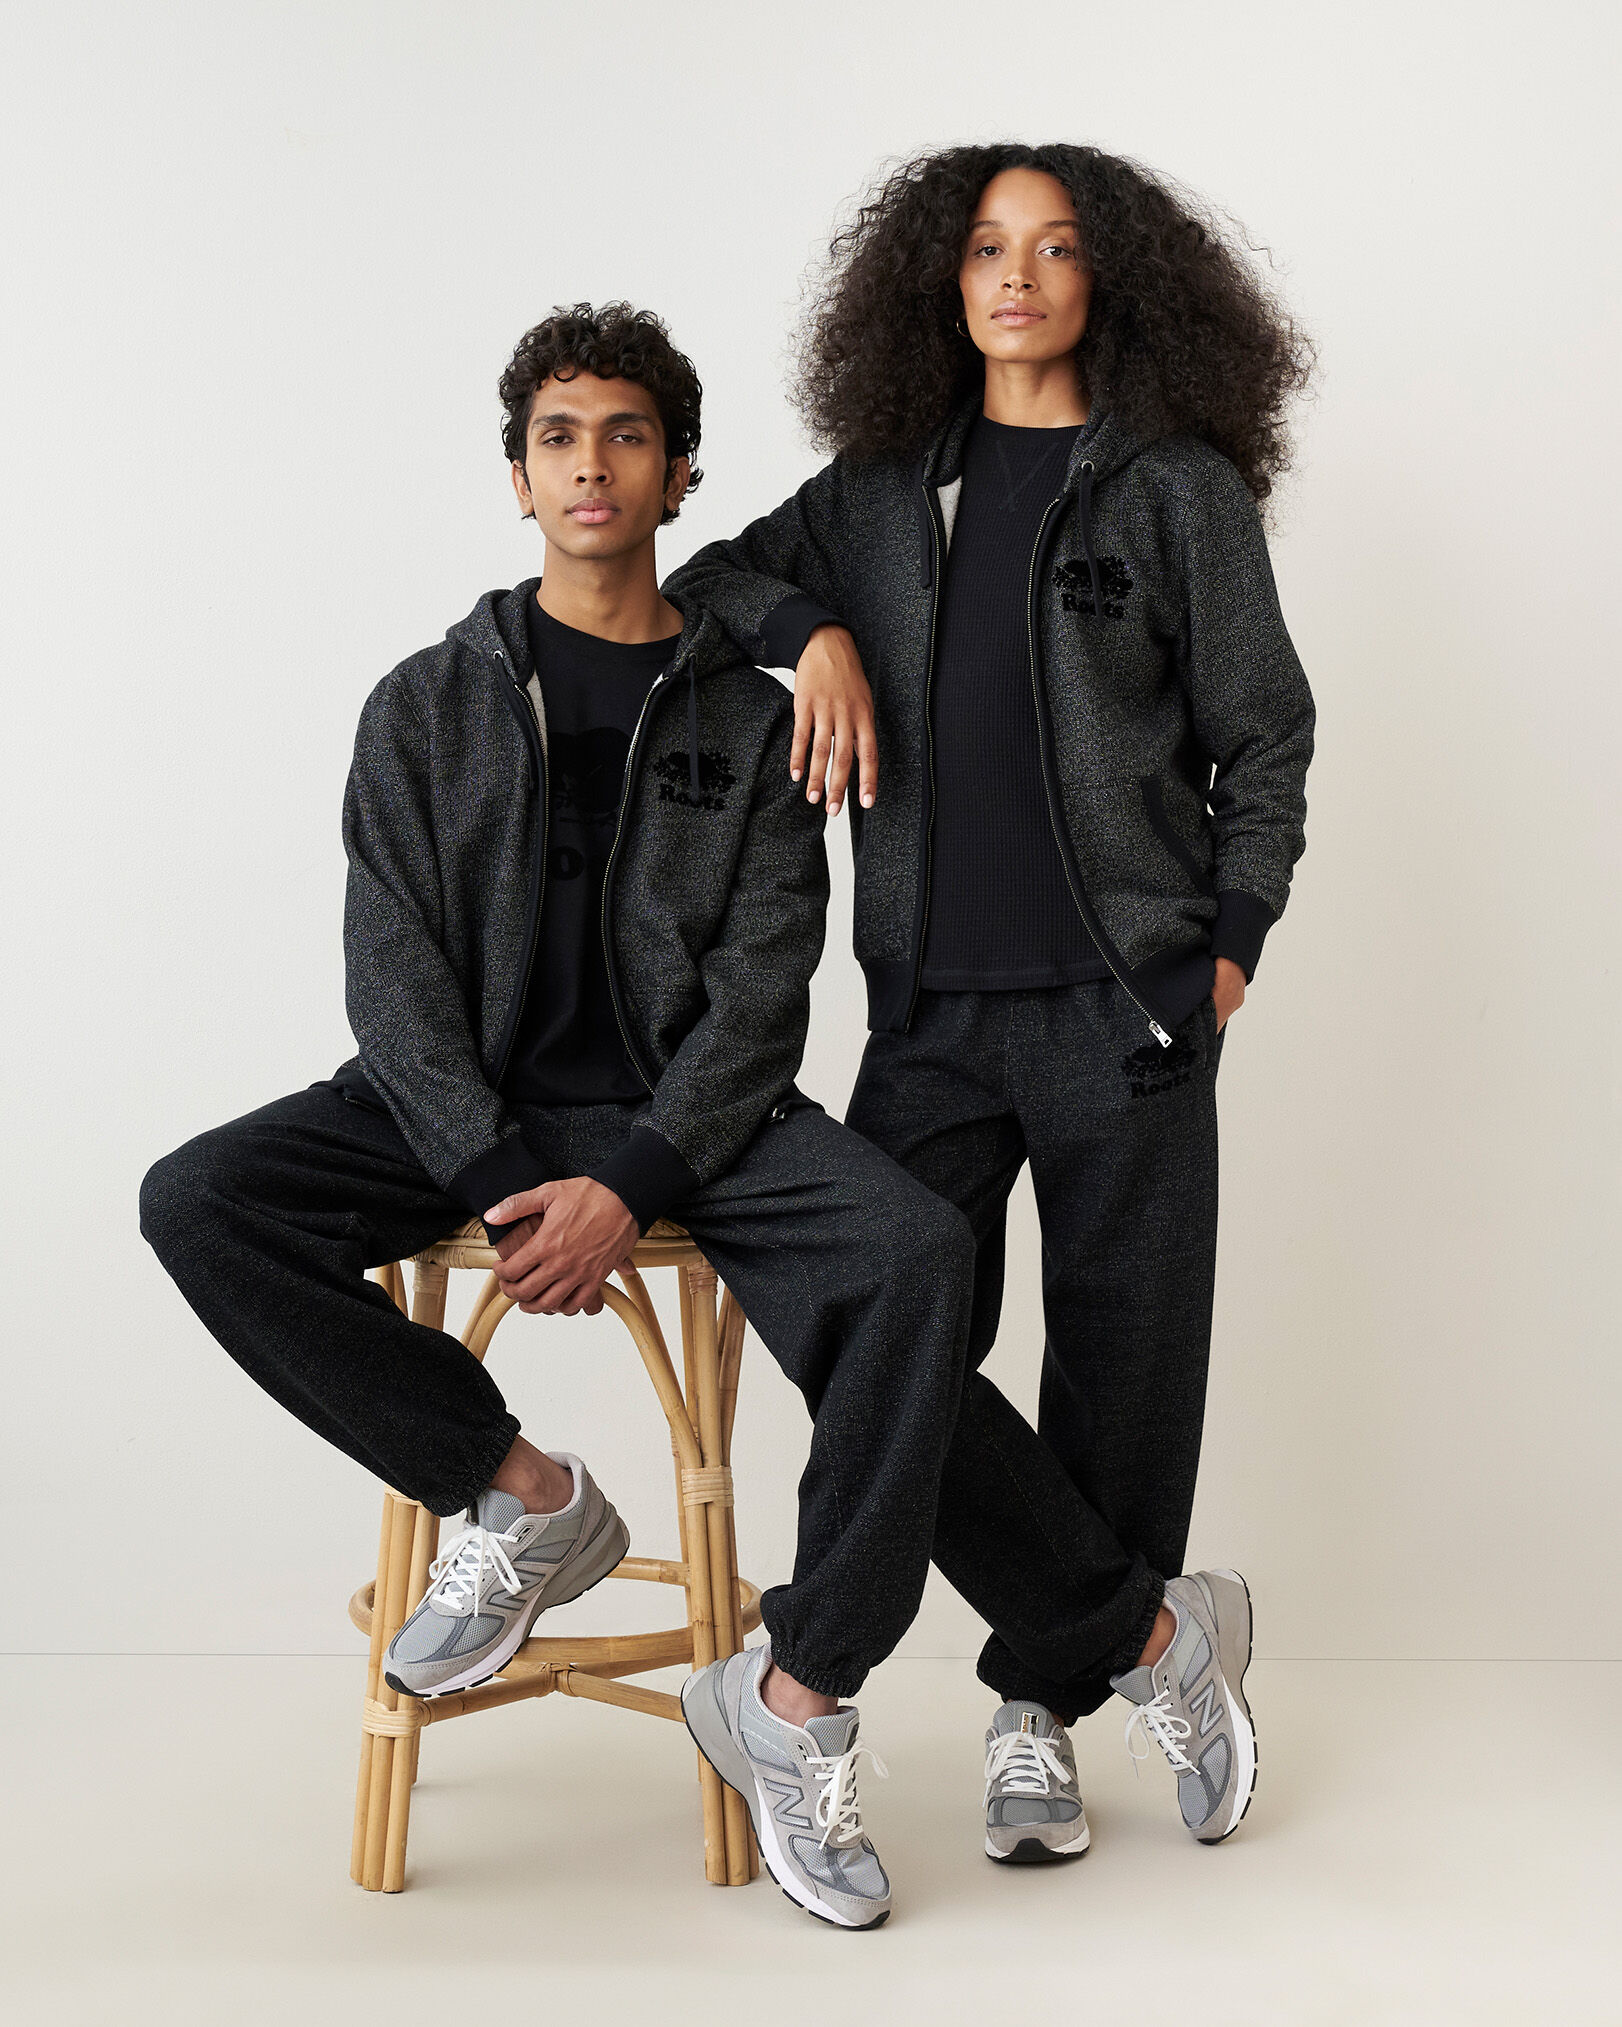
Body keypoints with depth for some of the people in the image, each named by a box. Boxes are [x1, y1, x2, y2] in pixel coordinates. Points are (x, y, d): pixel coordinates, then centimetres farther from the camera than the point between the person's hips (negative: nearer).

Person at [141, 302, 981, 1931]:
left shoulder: (748, 720, 7)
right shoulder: (428, 707, 9)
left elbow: (761, 989, -3)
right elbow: (395, 974, -1)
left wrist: (628, 1188, -19)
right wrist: (503, 1181, -17)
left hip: (687, 1110, -1)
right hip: (470, 1109, 1)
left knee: (915, 1253, -30)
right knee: (199, 1204, -24)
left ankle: (796, 1697, -19)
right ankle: (525, 1498, -10)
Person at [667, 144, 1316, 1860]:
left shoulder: (1177, 488, 3)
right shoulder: (886, 490, 13)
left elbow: (1266, 737, 6)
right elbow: (709, 579, 22)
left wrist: (1229, 943, -2)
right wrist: (817, 634, 2)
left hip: (1123, 1003, -3)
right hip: (931, 1003, 3)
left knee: (1122, 1364, 2)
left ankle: (1044, 1694, 20)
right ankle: (1159, 1635, 6)